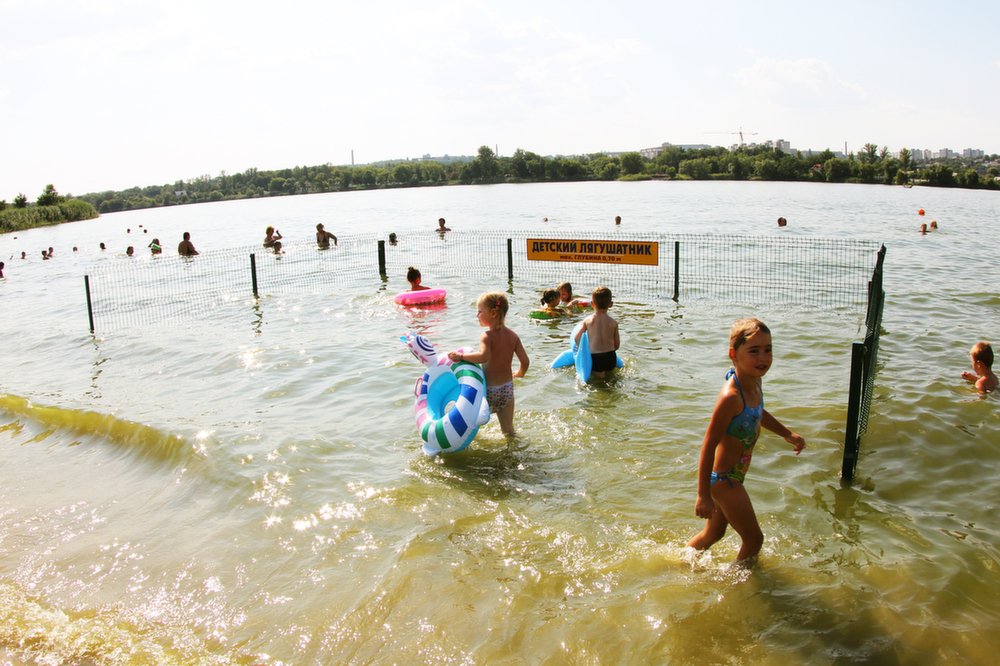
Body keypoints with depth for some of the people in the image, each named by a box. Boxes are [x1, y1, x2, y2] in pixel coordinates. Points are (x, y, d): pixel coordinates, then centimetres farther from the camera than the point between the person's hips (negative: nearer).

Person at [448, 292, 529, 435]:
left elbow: (483, 356, -37)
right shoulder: (513, 335, 0)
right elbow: (525, 361, -2)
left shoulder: (487, 337, -18)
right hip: (507, 388, 6)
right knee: (508, 429, 18)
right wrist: (519, 373, 18)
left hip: (489, 390, -5)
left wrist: (461, 356, -27)